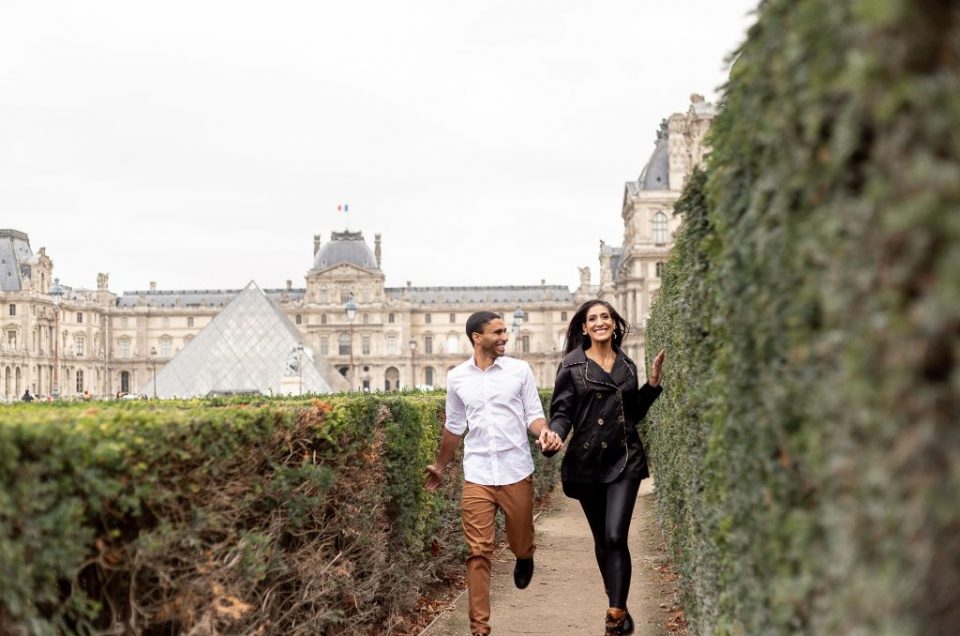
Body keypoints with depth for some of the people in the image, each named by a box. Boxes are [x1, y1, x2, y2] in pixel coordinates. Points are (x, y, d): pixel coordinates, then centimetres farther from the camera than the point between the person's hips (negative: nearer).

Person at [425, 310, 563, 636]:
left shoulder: (520, 370, -1)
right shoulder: (457, 378, 3)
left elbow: (533, 414, 1)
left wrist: (545, 433, -22)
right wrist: (440, 467, 24)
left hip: (517, 473, 0)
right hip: (477, 476, 0)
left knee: (520, 544, 13)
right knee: (479, 553, -3)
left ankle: (525, 557, 51)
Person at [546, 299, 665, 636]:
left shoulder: (627, 366, 9)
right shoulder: (572, 365, -1)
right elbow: (562, 412, -4)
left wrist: (653, 382, 5)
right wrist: (554, 436, -25)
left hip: (624, 460, 1)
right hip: (587, 461, -1)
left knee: (616, 536, -14)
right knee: (601, 540, 9)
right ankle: (619, 609, 25)